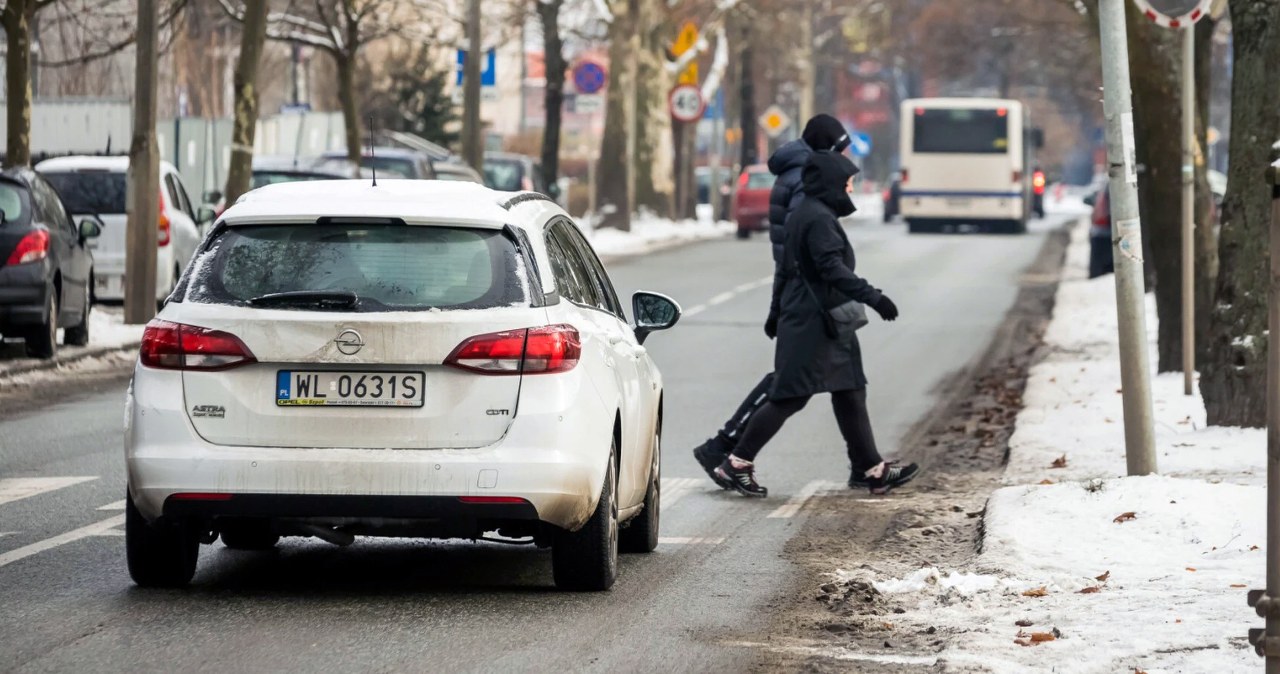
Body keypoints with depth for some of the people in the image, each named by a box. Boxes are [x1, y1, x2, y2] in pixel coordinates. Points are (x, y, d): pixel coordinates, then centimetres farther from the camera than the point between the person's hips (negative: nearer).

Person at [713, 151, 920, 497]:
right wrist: (872, 297, -31)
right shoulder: (819, 219, -17)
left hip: (826, 324, 11)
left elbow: (789, 267, 22)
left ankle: (870, 469, 12)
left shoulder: (805, 214, 15)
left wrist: (779, 310, 29)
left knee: (850, 394, 10)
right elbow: (833, 268, -27)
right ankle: (738, 463, -1)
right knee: (790, 397, -6)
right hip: (812, 323, -11)